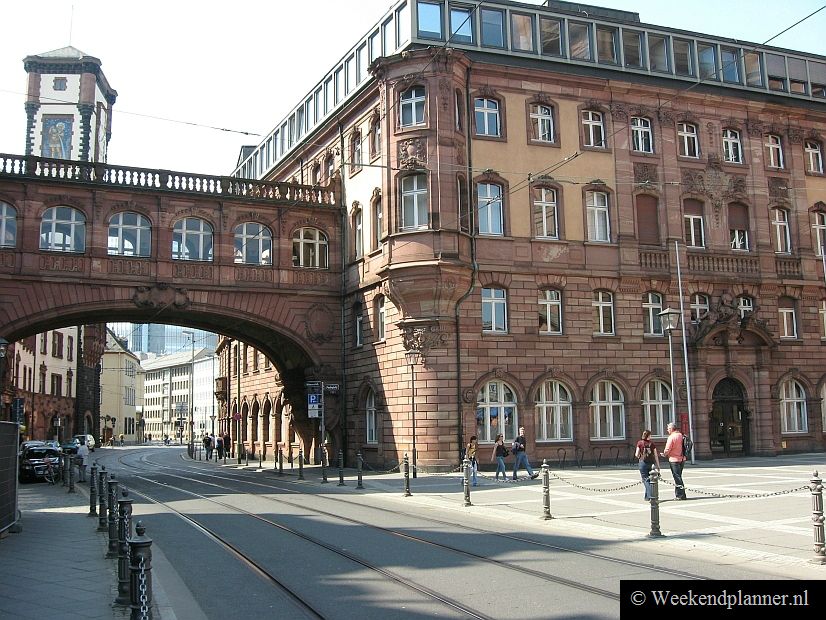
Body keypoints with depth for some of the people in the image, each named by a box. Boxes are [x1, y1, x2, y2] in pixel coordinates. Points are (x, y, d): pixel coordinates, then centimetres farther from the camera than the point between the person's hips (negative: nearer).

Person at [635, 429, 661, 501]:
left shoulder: (640, 443, -2)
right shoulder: (652, 443, 3)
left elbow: (637, 454, -4)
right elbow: (656, 455, 2)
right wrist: (658, 465, 7)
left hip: (643, 462, -2)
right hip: (651, 463, 3)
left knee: (646, 480, 0)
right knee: (650, 479, 15)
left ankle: (650, 496, -14)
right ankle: (647, 497, 23)